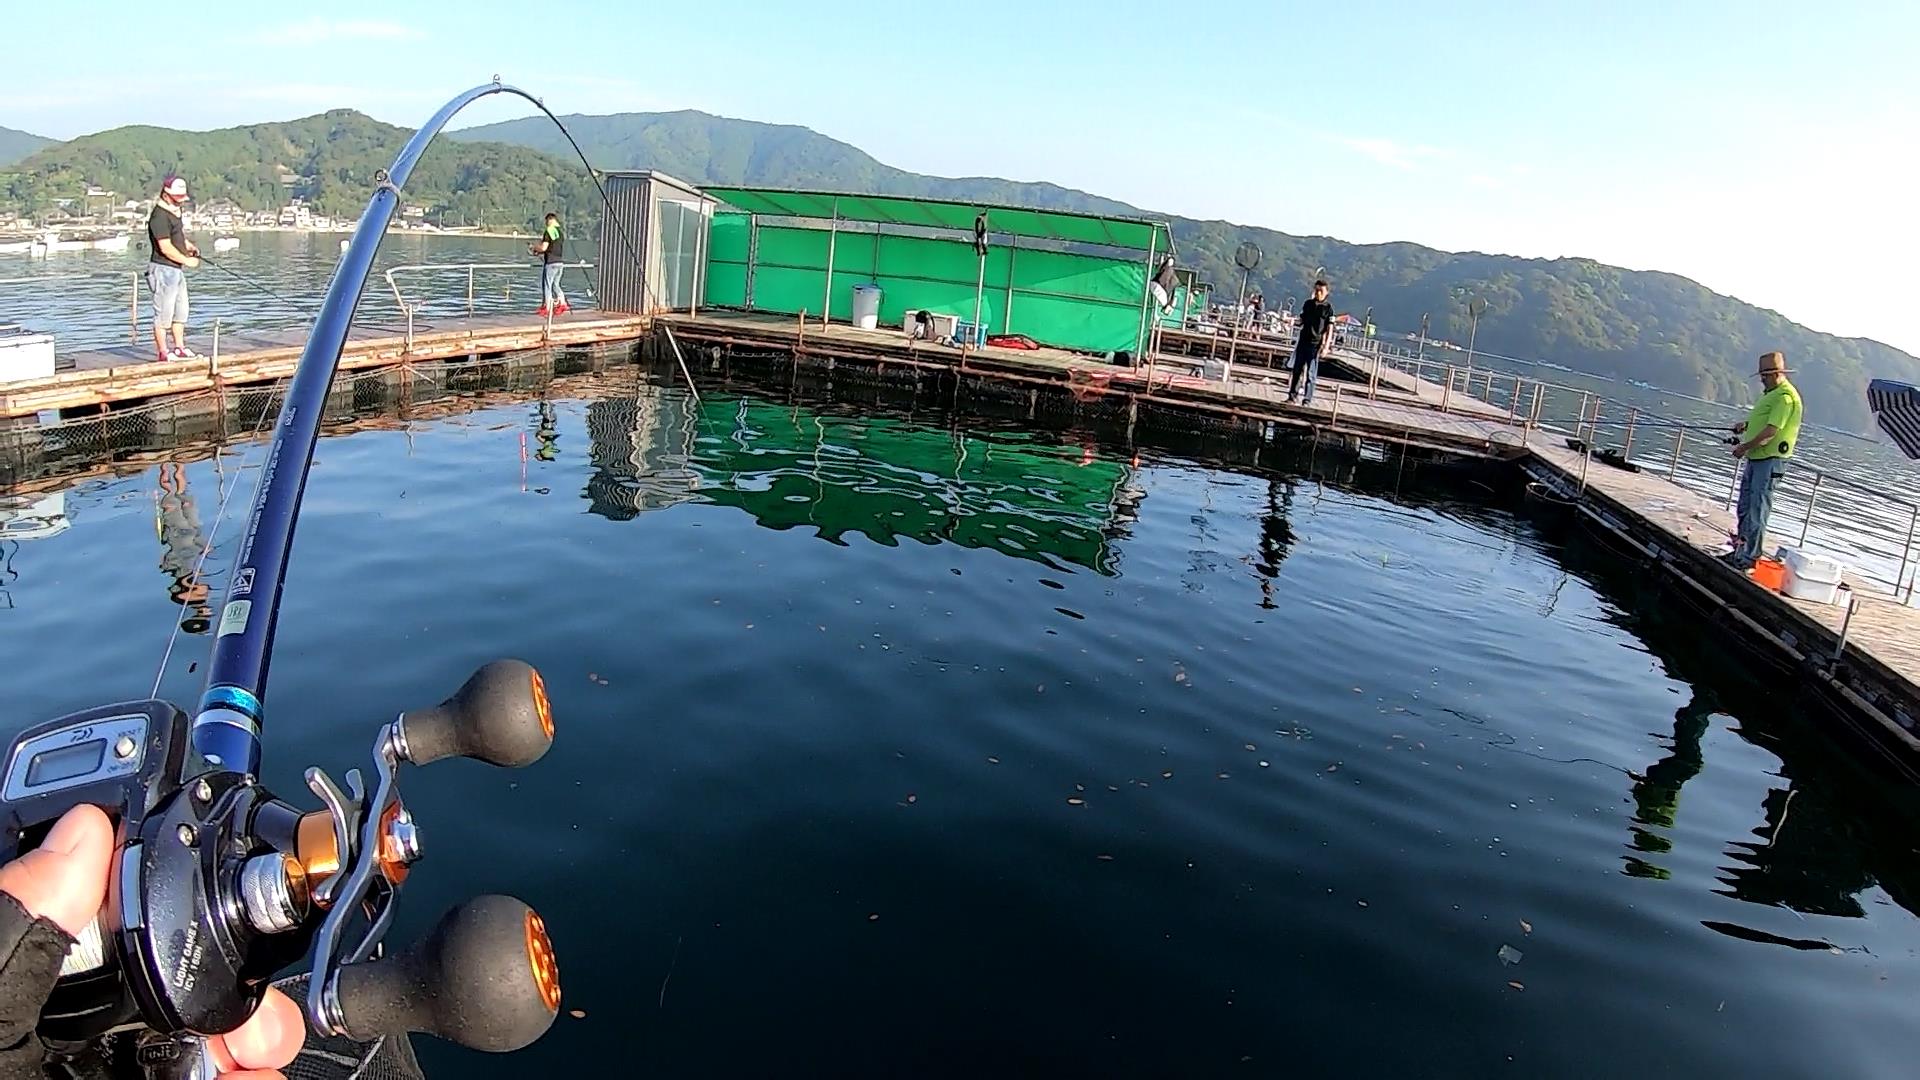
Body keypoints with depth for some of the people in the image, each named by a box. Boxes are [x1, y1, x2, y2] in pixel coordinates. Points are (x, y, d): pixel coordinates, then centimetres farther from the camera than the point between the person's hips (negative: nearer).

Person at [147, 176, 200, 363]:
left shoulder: (174, 213, 14)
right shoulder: (159, 216, -17)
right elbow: (166, 248, -22)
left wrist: (189, 245, 12)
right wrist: (186, 260, -15)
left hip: (177, 270, 10)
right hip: (164, 269, -10)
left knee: (181, 312, 16)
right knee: (163, 313, -4)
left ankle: (179, 349, 25)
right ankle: (162, 352, 1)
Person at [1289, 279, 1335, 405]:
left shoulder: (1328, 308, -3)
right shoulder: (1308, 304, 9)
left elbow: (1330, 329, -5)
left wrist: (1326, 346, -12)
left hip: (1316, 344, -4)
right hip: (1303, 341, 4)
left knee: (1311, 373, -4)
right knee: (1297, 370, 7)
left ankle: (1307, 400, -3)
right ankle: (1293, 396, 15)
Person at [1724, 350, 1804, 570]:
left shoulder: (1785, 396, -16)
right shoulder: (1771, 393, 16)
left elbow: (1771, 431, -22)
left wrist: (1745, 447, -16)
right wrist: (1746, 424, 10)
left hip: (1770, 461, -10)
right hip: (1756, 458, 10)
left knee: (1757, 510, -8)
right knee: (1745, 506, 15)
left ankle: (1749, 557, -5)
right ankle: (1741, 550, 23)